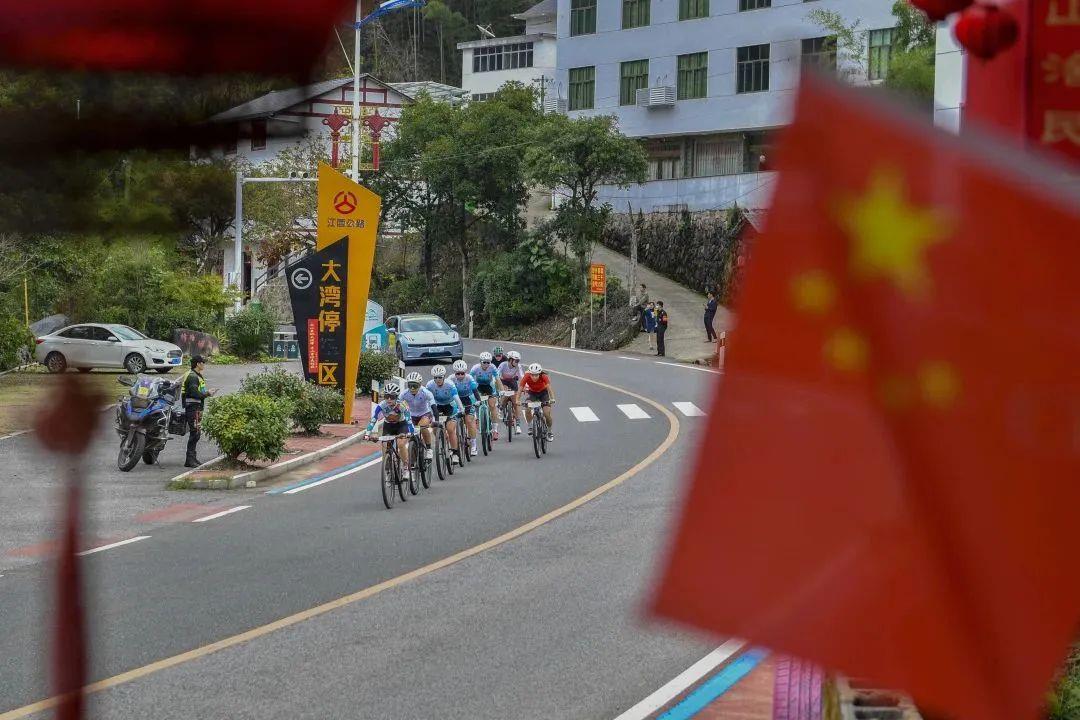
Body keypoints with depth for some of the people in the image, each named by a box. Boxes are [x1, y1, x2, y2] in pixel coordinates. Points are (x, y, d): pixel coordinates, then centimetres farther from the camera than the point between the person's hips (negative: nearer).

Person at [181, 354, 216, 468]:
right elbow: (194, 393, -23)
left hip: (197, 407, 11)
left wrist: (207, 393, 7)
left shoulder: (197, 376, 19)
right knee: (195, 433, -12)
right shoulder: (192, 376, -14)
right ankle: (190, 460, -12)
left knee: (197, 433, 13)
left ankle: (192, 457, 19)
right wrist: (207, 394, -12)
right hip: (193, 407, -11)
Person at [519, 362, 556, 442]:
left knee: (547, 413, -14)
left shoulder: (544, 376, -32)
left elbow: (549, 387, -44)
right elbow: (520, 389, -33)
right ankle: (530, 427, -3)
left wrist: (552, 398, -60)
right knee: (527, 409, -25)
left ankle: (550, 432, 8)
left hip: (543, 392, -1)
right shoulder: (527, 377, -30)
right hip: (532, 392, 1)